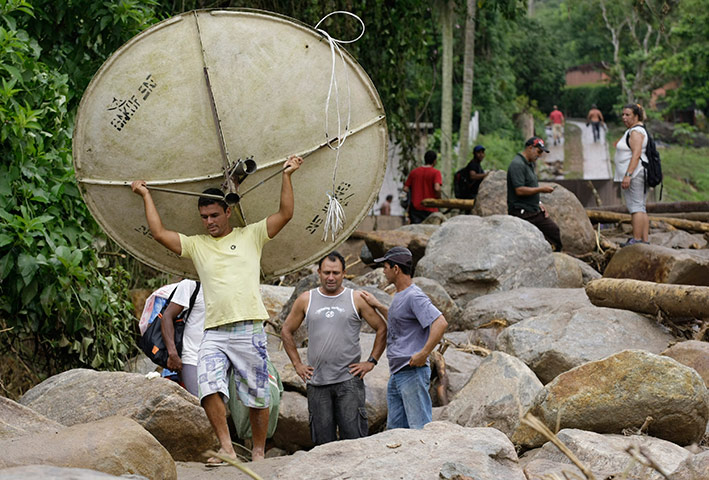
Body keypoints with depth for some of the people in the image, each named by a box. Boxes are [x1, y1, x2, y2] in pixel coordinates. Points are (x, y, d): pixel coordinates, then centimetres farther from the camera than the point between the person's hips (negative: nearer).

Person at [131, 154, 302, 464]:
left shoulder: (250, 236, 10)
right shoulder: (195, 245, 16)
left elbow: (285, 214, 3)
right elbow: (158, 232, 10)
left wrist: (286, 175, 1)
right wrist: (146, 195, 15)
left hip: (249, 331, -2)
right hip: (214, 332, 2)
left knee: (257, 396, 3)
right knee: (209, 388, -20)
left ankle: (259, 451, 15)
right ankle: (227, 448, -16)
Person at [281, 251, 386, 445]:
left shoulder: (356, 299, 4)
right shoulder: (306, 300, 8)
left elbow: (382, 329, 8)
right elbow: (286, 331, 17)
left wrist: (371, 362, 2)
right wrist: (297, 364, 10)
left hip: (349, 380, -2)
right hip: (317, 382, 2)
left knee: (354, 437, -8)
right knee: (323, 440, 3)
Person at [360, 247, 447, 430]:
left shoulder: (414, 297, -15)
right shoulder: (399, 295, 17)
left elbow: (440, 323, -26)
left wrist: (423, 354, -26)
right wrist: (378, 306, 29)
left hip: (413, 373, -11)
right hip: (396, 374, 11)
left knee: (421, 429, -10)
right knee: (395, 428, 14)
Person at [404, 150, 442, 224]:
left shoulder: (414, 171, 8)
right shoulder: (436, 172, -5)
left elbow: (406, 189, 6)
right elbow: (437, 188, -19)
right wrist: (439, 199, -3)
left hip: (415, 207, 3)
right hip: (430, 209, -3)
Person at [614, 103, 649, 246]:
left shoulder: (635, 131, -12)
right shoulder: (634, 130, 20)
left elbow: (636, 154, -21)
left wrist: (627, 175, -25)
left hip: (635, 174, -11)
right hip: (639, 175, 11)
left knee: (635, 206, -12)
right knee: (641, 208, 8)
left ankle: (637, 239, -15)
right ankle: (645, 240, 7)